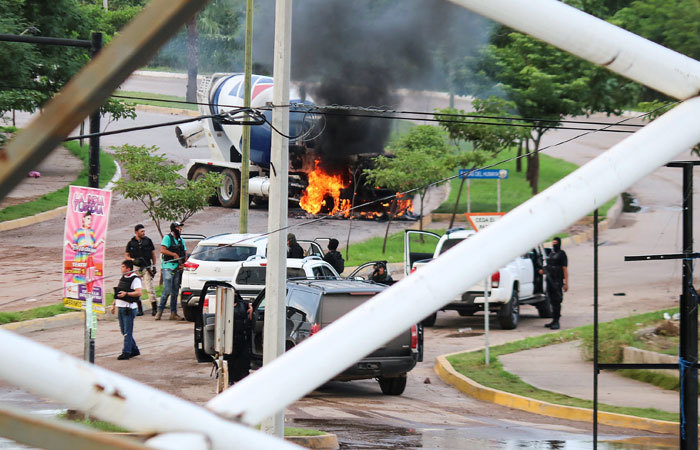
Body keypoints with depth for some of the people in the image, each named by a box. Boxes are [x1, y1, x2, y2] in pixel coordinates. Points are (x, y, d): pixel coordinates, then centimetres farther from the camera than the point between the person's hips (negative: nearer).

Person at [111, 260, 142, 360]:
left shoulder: (135, 279, -11)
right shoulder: (123, 278, 15)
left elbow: (138, 293, -21)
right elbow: (118, 292, 23)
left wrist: (126, 294, -27)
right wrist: (114, 304, 18)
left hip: (129, 308, -9)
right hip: (121, 307, 9)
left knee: (127, 332, -6)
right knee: (123, 331, 13)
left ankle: (126, 352, -3)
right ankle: (134, 350, 23)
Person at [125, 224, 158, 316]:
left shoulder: (148, 241, 4)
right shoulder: (131, 243, 3)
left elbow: (153, 253, 11)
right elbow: (127, 256, 8)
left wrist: (154, 265, 5)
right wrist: (134, 260, -12)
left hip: (147, 267, -2)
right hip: (136, 268, 2)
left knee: (150, 287, -10)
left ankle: (154, 308, -6)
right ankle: (139, 309, 13)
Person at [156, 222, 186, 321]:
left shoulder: (181, 240, 18)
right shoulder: (167, 238, -2)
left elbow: (185, 253, 17)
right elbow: (163, 250, -14)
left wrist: (183, 263, -1)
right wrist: (175, 254, -12)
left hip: (178, 269, 6)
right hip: (168, 267, -6)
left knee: (175, 292, 5)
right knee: (167, 290, -14)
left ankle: (173, 313, 8)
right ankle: (160, 311, -6)